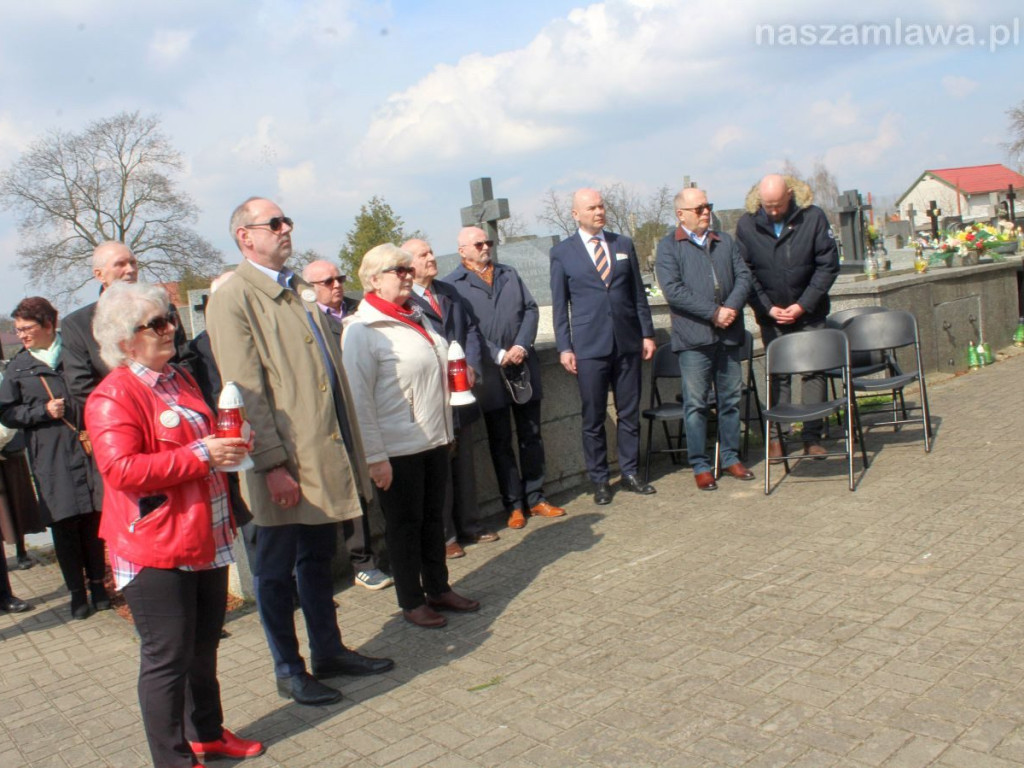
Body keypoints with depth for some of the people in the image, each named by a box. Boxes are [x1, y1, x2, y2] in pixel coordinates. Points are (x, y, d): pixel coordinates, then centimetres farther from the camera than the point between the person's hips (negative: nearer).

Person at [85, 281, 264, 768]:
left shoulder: (180, 380, 14)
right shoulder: (113, 396, -13)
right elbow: (121, 470, -22)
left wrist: (228, 445, 7)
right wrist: (200, 455, -23)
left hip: (207, 540, 8)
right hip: (156, 550, -8)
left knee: (203, 648, 18)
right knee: (167, 658, 2)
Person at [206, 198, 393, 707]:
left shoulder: (299, 290, 14)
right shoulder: (232, 299, -11)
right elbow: (246, 391, -16)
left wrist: (350, 443, 14)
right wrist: (273, 464, -20)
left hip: (326, 453, 8)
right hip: (284, 464, -7)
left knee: (318, 559, 19)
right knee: (276, 571, 9)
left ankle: (329, 651, 33)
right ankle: (288, 670, 24)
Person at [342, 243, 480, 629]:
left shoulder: (417, 318, 10)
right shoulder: (362, 330, -13)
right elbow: (359, 399, -15)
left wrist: (445, 429, 18)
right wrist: (374, 456, -17)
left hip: (434, 439, 7)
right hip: (397, 448, -7)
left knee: (433, 517, 17)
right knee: (404, 524, 7)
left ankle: (438, 589, 32)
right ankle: (411, 601, 22)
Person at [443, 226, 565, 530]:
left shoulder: (509, 274, 15)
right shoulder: (452, 285, -2)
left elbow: (531, 310, 8)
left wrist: (521, 347, -8)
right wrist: (499, 355, -15)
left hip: (524, 366, 4)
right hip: (489, 374, -4)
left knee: (531, 436, 10)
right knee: (500, 443, 5)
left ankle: (535, 498, 21)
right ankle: (513, 505, 15)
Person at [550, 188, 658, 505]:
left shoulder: (623, 244, 10)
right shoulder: (562, 252, 2)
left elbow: (638, 293, 12)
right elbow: (559, 304, 2)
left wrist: (647, 333, 7)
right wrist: (564, 347, -3)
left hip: (628, 341, 3)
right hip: (589, 346, -3)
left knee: (629, 413, 9)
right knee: (593, 418, 3)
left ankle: (630, 473, 22)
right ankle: (599, 480, 16)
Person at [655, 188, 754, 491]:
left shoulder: (726, 242, 17)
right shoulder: (668, 247, 0)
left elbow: (743, 276, 9)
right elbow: (673, 290, -11)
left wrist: (731, 308, -10)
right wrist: (713, 313, -15)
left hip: (729, 334, 5)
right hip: (693, 337, -5)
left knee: (731, 398, 10)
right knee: (696, 403, -1)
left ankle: (731, 457, 23)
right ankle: (700, 466, 8)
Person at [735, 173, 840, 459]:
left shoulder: (813, 217, -9)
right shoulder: (746, 224, -6)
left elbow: (828, 264, -7)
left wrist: (804, 305, -12)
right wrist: (767, 308, -11)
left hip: (809, 312, 0)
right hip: (771, 315, 0)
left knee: (813, 372, 2)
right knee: (777, 374, 4)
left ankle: (812, 436, 10)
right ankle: (776, 436, 10)